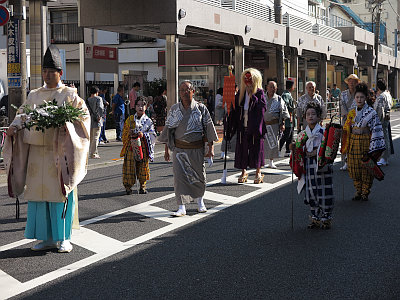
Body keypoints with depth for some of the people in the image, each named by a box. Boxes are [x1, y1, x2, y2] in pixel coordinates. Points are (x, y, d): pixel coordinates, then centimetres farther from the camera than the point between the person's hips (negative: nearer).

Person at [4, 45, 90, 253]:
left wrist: (67, 125, -22)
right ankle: (46, 238, 14)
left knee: (60, 193, -3)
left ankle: (63, 239, 6)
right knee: (39, 193, 5)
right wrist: (15, 126, -6)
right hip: (37, 152, 5)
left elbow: (84, 115, -5)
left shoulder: (69, 95, 2)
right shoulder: (34, 95, 15)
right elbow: (23, 114, 15)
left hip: (59, 152, -4)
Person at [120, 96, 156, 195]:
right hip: (131, 147, 0)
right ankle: (128, 186, 6)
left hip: (143, 148, 0)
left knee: (143, 167, 4)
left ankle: (142, 186, 17)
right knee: (130, 166, -3)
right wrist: (131, 141, -9)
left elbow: (153, 135, 3)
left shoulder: (148, 121, 6)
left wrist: (144, 135, -15)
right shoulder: (130, 119, 6)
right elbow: (125, 134, 8)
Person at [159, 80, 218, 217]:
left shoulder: (201, 108, -2)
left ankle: (200, 201, 35)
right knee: (179, 176, -9)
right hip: (179, 149, 0)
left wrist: (211, 148, -4)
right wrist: (166, 149, 6)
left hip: (197, 148, 0)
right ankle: (182, 208, -7)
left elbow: (209, 127, 1)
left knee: (198, 175, 11)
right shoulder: (174, 109, 2)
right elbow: (168, 129, 7)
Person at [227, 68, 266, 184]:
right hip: (243, 126, 4)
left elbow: (262, 108, -14)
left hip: (255, 126, -4)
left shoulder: (259, 93, -2)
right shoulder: (241, 93, 10)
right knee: (242, 148, 7)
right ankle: (243, 172, 19)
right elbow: (235, 110, 11)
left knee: (256, 147, 1)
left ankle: (258, 172, 12)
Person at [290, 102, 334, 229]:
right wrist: (294, 148, -3)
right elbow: (299, 151, 17)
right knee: (311, 193, 6)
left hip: (322, 166, -4)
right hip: (308, 167, 4)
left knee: (324, 193, -1)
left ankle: (326, 218, 11)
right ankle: (315, 218, 17)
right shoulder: (302, 134, 10)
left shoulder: (323, 132, -3)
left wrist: (317, 153, -17)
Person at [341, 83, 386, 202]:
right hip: (353, 143, 4)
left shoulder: (371, 112, -4)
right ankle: (358, 191, 21)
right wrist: (346, 146, 13)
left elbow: (376, 130, -7)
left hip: (366, 142, -4)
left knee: (366, 169, 1)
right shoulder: (352, 113, 10)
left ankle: (365, 192, 14)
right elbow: (346, 130, 16)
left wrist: (374, 148, -12)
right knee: (354, 168, 6)